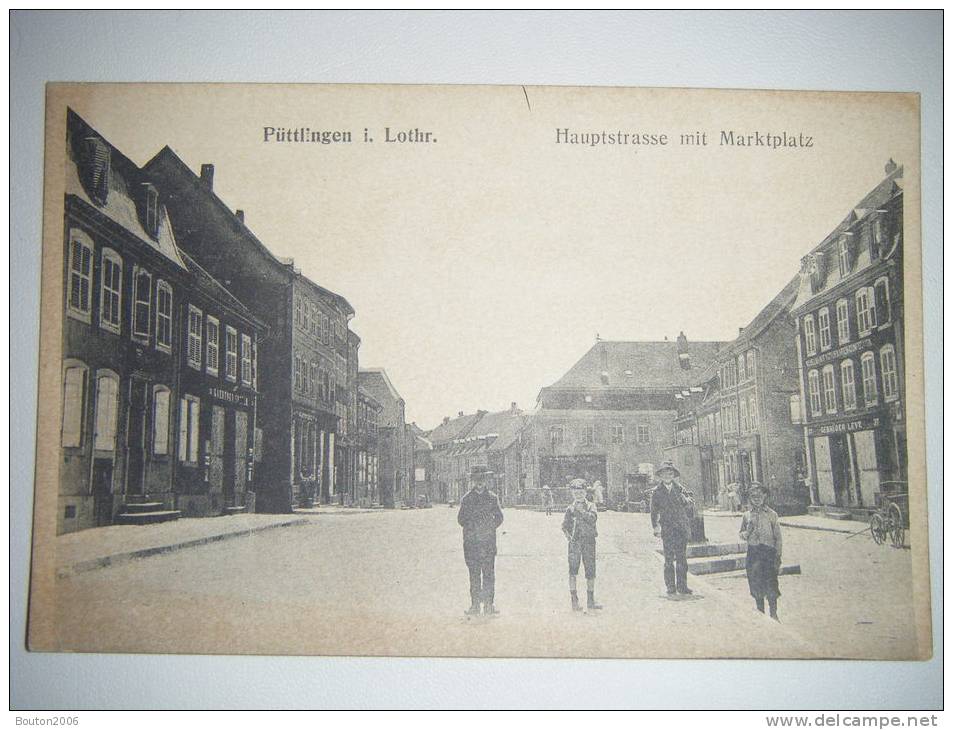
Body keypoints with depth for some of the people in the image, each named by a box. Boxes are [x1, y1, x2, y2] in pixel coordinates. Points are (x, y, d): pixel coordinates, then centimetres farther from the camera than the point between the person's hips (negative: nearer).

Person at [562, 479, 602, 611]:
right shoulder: (570, 509, 6)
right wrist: (569, 536, -6)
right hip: (575, 542, -1)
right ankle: (574, 599, 1)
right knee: (573, 569, -5)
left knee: (590, 570, 3)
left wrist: (582, 511, -19)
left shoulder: (590, 506, 6)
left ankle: (590, 600, 12)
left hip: (589, 541, 1)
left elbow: (593, 518, -12)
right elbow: (565, 525, 8)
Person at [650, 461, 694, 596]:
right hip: (667, 529, -1)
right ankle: (670, 586, 2)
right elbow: (654, 511, 7)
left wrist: (685, 499, -21)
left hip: (682, 528, 1)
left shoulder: (680, 489, 7)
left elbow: (691, 504, -3)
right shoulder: (657, 492, 4)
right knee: (669, 559, -4)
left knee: (682, 558, 1)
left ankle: (682, 586, 7)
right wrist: (655, 527, 0)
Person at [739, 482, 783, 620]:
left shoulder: (772, 514, 0)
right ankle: (760, 613, 19)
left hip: (769, 552, -2)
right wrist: (746, 533, -7)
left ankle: (773, 614, 5)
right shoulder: (747, 515, 7)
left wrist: (778, 556, -6)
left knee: (771, 584, -5)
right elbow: (741, 534, 17)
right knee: (756, 585, 6)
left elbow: (778, 536, 0)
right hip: (753, 553, 2)